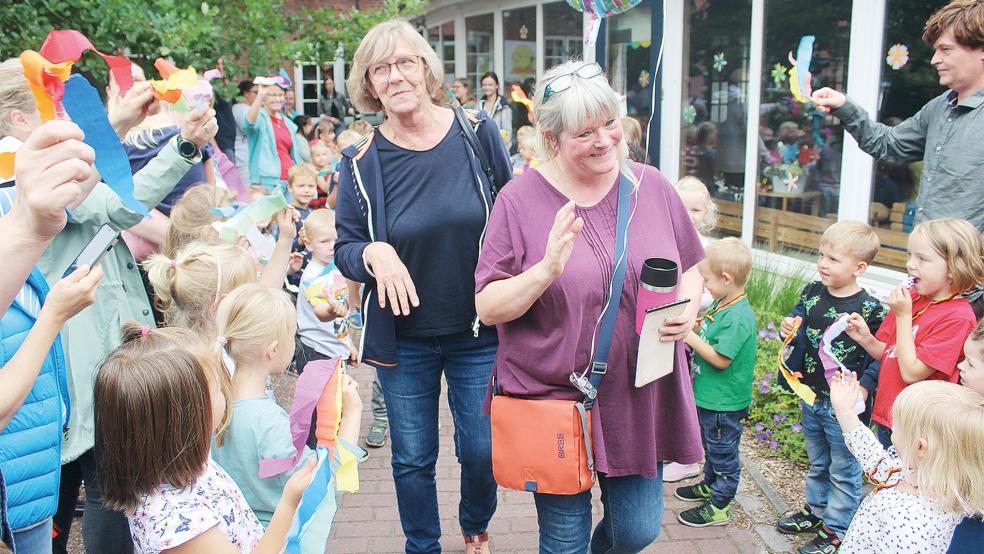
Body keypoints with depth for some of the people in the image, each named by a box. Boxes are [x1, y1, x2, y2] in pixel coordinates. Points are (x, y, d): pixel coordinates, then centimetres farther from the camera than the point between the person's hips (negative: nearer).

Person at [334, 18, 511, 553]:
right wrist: (373, 253, -24)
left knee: (481, 450, 12)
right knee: (412, 458, 13)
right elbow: (344, 250, -1)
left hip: (479, 330, 0)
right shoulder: (361, 162, -7)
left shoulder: (477, 133, -7)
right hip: (402, 338, 0)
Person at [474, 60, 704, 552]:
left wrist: (688, 308, -10)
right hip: (554, 398, -3)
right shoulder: (520, 200, -10)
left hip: (641, 396, 3)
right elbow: (488, 307, -10)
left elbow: (689, 270, 11)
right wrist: (547, 269, -27)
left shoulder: (651, 186, 0)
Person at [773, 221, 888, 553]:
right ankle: (814, 510, 44)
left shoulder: (870, 310, -17)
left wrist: (861, 391, -24)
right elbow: (796, 320, 8)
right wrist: (788, 329, -14)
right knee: (817, 463, 25)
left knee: (843, 470, 11)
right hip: (811, 398, 6)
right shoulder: (812, 293, -2)